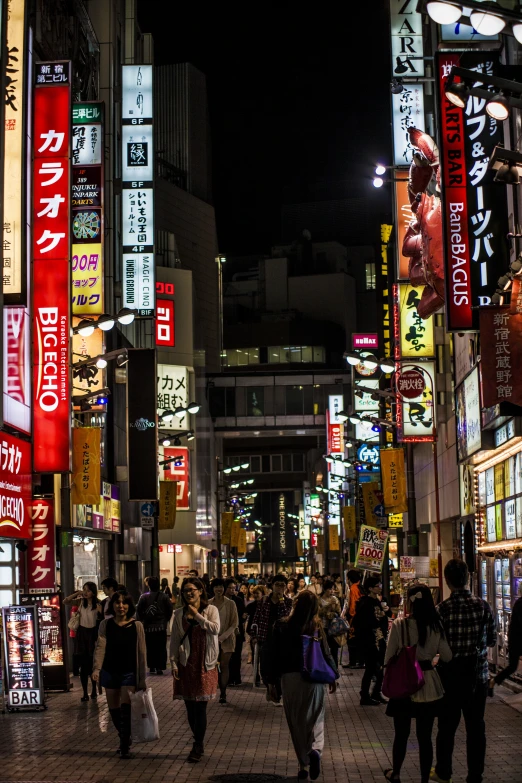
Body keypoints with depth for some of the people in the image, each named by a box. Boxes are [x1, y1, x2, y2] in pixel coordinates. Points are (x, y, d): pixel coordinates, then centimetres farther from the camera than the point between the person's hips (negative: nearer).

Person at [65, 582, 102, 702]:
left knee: (92, 665, 7)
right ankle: (85, 694, 7)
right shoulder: (80, 602, 2)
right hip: (81, 634, 2)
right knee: (83, 666, 2)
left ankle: (94, 691, 25)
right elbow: (65, 601, -6)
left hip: (92, 635, -2)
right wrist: (77, 593, -12)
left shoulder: (97, 606, -5)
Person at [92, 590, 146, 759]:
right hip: (110, 671, 2)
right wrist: (96, 668, -24)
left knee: (125, 709, -10)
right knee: (114, 709, 10)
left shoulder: (136, 626, -4)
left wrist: (142, 679, -1)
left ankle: (125, 747, -4)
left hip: (129, 672, -2)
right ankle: (123, 738, 31)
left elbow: (141, 652, -1)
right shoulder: (106, 624, -1)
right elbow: (100, 646, -9)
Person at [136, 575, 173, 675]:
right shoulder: (163, 596, -3)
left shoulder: (144, 596, -5)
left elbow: (138, 610, -4)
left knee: (150, 648, 10)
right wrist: (166, 620, 12)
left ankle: (152, 667, 11)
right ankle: (160, 667, 0)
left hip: (148, 626, 0)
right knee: (161, 648, 4)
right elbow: (170, 609, 0)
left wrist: (142, 620, 10)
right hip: (161, 626, 0)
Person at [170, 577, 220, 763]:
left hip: (204, 663, -3)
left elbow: (215, 629, -17)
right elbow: (174, 640, 6)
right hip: (186, 663, 3)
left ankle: (197, 747, 6)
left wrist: (197, 615, -13)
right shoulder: (179, 614, 6)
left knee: (200, 706, -3)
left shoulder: (210, 610, 1)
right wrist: (174, 663, -1)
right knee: (190, 707, 6)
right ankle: (199, 743, 22)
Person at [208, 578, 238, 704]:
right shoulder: (208, 603, 3)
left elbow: (234, 623, -2)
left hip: (226, 639, -2)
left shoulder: (230, 604, -2)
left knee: (224, 666, -5)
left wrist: (223, 637, -11)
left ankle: (223, 694, -1)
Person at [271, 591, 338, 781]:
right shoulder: (317, 626, -4)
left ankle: (304, 765, 12)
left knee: (296, 722, 10)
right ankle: (315, 750, -18)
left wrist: (273, 680, 5)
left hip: (290, 678, 0)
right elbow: (326, 652, -1)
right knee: (315, 718, 9)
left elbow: (276, 654, -3)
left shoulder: (282, 626, -5)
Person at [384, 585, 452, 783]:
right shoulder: (436, 626, -7)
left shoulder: (399, 625, -14)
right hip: (428, 685, 1)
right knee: (425, 736, 9)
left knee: (401, 734, 16)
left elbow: (389, 658, -8)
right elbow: (447, 657, 0)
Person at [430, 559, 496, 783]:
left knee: (447, 725, 14)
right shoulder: (482, 606, -8)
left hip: (451, 674, -1)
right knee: (475, 726, 10)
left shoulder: (443, 609, -15)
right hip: (478, 674, 1)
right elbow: (492, 640, 1)